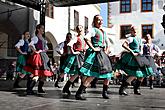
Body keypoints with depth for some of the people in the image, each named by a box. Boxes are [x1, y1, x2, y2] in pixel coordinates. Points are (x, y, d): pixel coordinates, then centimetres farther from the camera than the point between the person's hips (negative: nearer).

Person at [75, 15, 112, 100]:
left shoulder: (103, 32, 19)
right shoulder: (93, 30, -4)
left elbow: (107, 43, 30)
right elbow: (86, 38, -22)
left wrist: (106, 51, 14)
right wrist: (93, 48, -19)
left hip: (102, 54, 8)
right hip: (95, 54, -8)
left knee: (108, 74, 9)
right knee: (91, 75, -15)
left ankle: (104, 92, 26)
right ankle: (78, 94, -12)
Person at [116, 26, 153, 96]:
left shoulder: (139, 39, 18)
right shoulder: (131, 38, -8)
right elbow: (123, 45, -22)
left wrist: (141, 52, 8)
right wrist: (132, 52, -24)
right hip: (132, 58, -9)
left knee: (143, 74, 9)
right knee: (134, 75, -15)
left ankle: (136, 89, 22)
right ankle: (121, 90, -8)